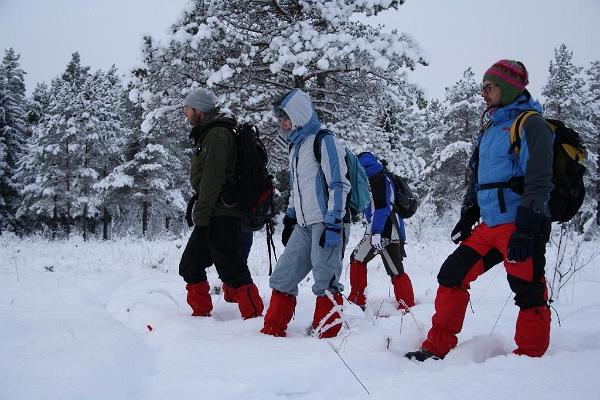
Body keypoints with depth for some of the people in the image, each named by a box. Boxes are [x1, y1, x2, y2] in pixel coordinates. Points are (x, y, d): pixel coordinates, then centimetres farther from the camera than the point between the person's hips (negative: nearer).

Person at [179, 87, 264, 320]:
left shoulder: (217, 135, -11)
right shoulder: (208, 135, 22)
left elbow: (213, 179, -19)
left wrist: (201, 215, -20)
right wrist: (200, 213, 20)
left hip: (221, 215, -11)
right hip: (212, 216, 11)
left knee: (232, 269, -11)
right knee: (190, 265, 15)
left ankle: (254, 316, -8)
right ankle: (201, 314, 23)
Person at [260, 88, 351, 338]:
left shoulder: (324, 141, -7)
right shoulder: (296, 147, 20)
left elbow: (339, 185, -13)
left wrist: (333, 225, -17)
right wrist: (289, 219, 23)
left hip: (327, 224, -8)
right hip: (304, 226, 8)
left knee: (325, 284, -7)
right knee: (282, 278, 5)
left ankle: (325, 339, 2)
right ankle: (272, 331, 14)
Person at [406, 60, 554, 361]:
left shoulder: (531, 125, -8)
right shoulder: (490, 129, 18)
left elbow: (539, 182, -15)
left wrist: (525, 230, -21)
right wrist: (467, 217, 20)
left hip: (520, 226, -8)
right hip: (489, 226, 9)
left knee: (529, 294, -4)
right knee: (452, 275, 6)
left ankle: (530, 358, 10)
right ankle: (437, 347, 14)